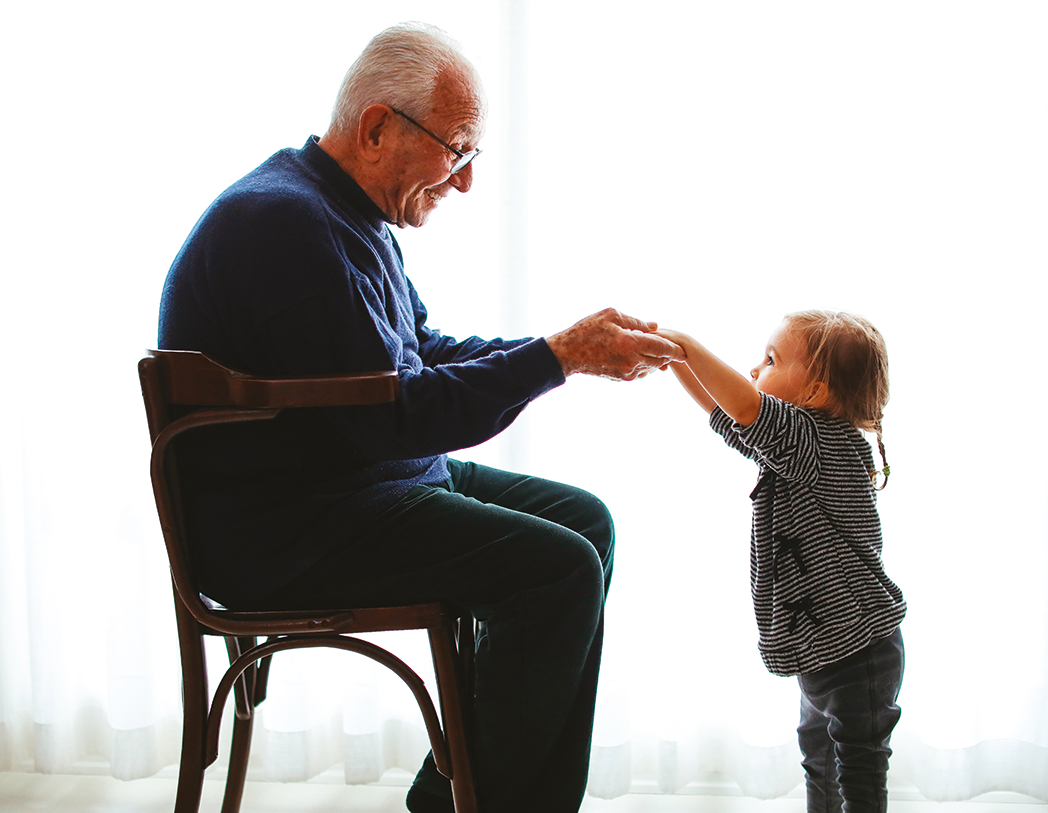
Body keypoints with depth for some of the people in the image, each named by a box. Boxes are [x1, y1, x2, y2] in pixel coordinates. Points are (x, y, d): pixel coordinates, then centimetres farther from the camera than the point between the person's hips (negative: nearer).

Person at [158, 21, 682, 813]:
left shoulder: (347, 214, 12)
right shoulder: (287, 223, -22)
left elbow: (424, 354, 17)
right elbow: (392, 415, -23)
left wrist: (575, 347, 5)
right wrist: (558, 356, -17)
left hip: (365, 479, 11)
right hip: (282, 531, -11)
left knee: (584, 520, 8)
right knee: (560, 568, -19)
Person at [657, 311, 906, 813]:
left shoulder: (829, 444, -21)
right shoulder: (796, 448, 8)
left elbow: (747, 407, -35)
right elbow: (725, 414, 16)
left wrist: (684, 342, -30)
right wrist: (675, 357, 7)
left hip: (859, 653, -10)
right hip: (823, 652, 10)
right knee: (818, 758, 22)